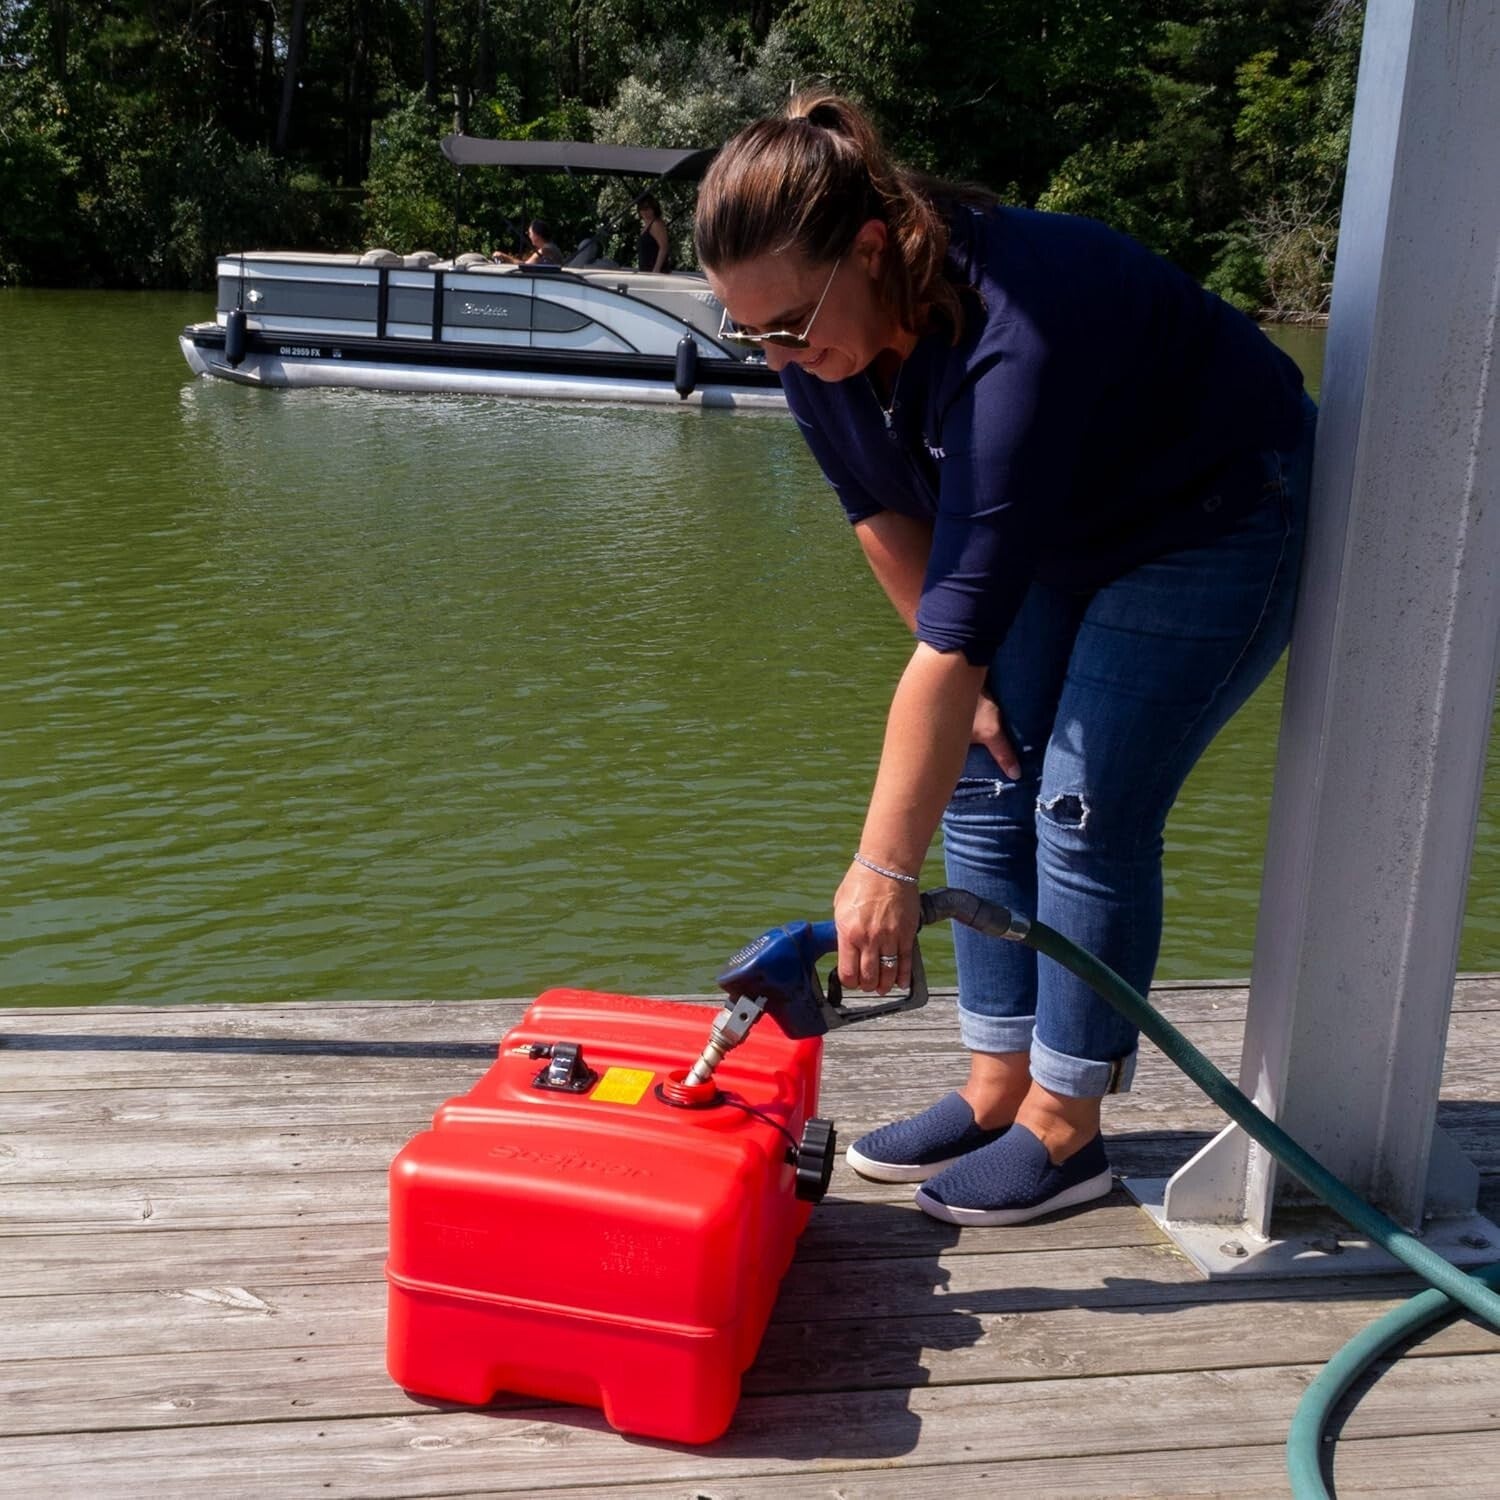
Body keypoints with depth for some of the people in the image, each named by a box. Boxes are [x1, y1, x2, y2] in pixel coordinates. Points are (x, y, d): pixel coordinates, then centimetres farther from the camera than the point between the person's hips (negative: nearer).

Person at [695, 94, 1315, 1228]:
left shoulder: (1012, 332, -40)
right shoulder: (817, 330, -17)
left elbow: (966, 614, -43)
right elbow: (885, 511, -3)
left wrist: (886, 869, -42)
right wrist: (965, 678, -4)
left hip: (1213, 526, -7)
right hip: (1061, 528, 8)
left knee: (1087, 812, -11)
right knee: (986, 784, 2)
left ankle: (1064, 1132, 4)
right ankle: (997, 1092, 13)